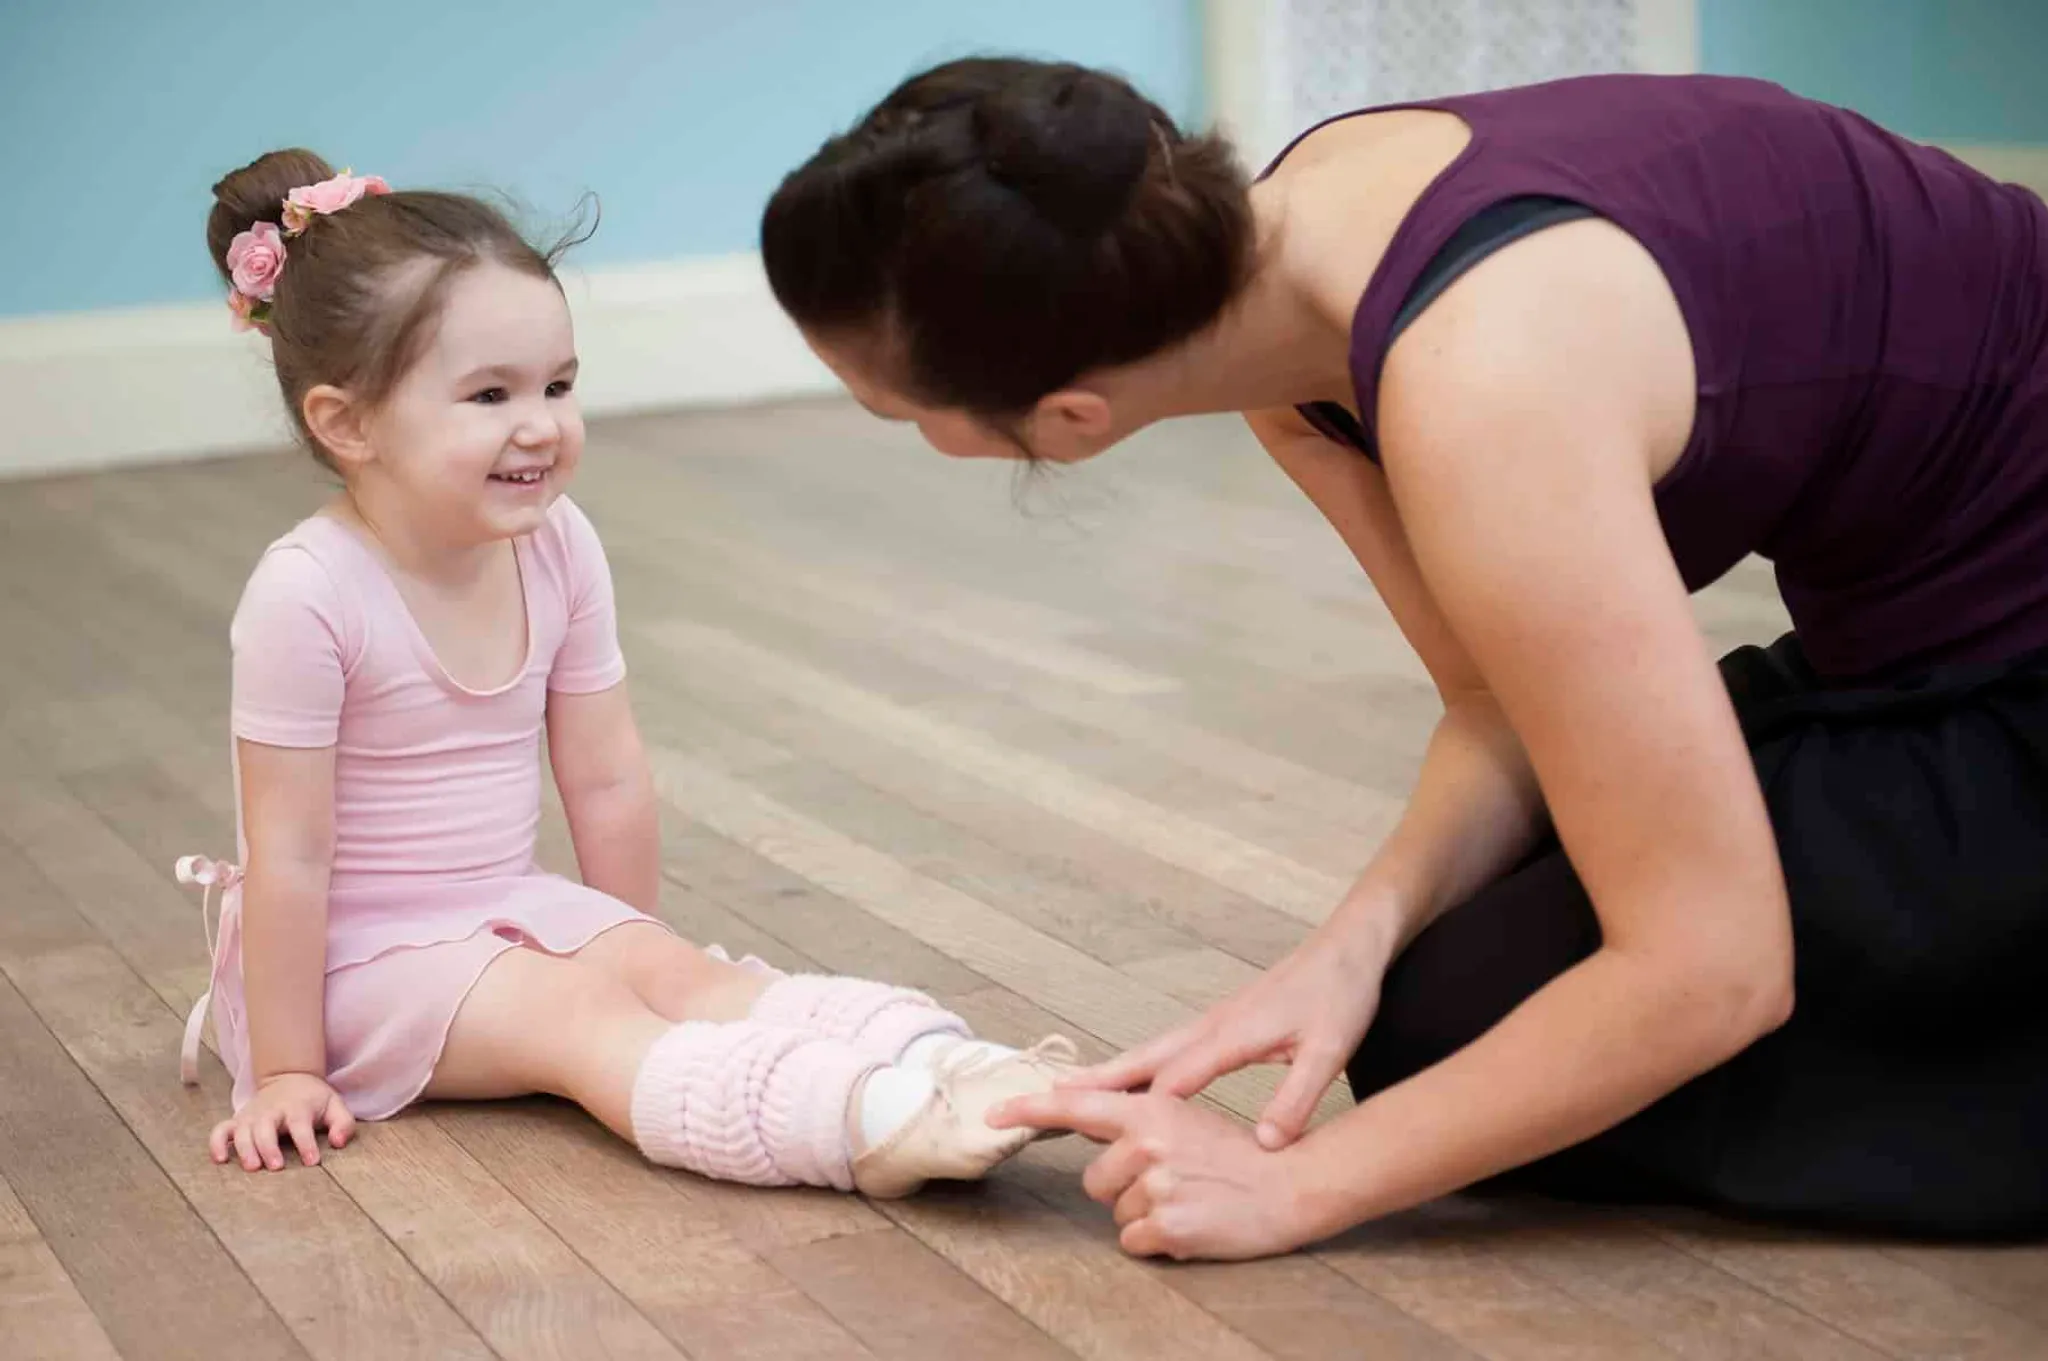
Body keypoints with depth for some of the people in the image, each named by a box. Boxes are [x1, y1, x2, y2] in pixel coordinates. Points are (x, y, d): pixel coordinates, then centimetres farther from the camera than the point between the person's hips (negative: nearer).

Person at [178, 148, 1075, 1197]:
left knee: (687, 974, -18)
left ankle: (940, 1067, -39)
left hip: (509, 908, 6)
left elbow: (608, 782, 3)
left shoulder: (559, 548, -6)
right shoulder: (309, 594, -24)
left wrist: (639, 954, 10)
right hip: (360, 953, -6)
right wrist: (288, 1074, -17)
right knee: (579, 1019, -27)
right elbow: (288, 855, -21)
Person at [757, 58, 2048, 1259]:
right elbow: (1506, 710, 3)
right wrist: (1360, 932, -15)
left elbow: (1709, 972, -27)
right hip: (1925, 628, 8)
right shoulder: (1266, 262, -7)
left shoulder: (1479, 398, -33)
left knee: (1464, 1035, -4)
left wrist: (1297, 1186, -20)